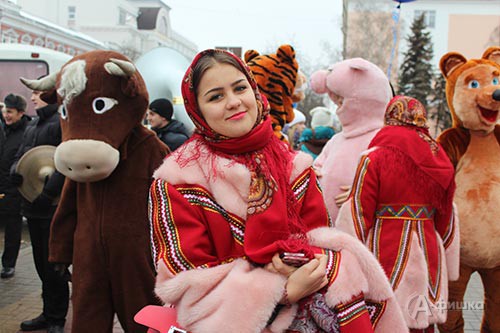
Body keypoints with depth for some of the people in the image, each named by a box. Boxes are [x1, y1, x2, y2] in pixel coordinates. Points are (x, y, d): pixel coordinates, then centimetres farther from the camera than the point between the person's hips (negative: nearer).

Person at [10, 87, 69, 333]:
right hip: (34, 207, 8)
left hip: (55, 208, -8)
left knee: (54, 266, 2)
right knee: (41, 265, 16)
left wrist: (47, 193, -25)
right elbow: (20, 157, 19)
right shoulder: (33, 126, 16)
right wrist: (16, 171, -4)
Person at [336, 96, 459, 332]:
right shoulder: (438, 160, 7)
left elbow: (358, 216, -8)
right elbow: (446, 221, 13)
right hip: (428, 256, 5)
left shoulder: (374, 158, -8)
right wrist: (445, 267, 23)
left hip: (387, 259, -5)